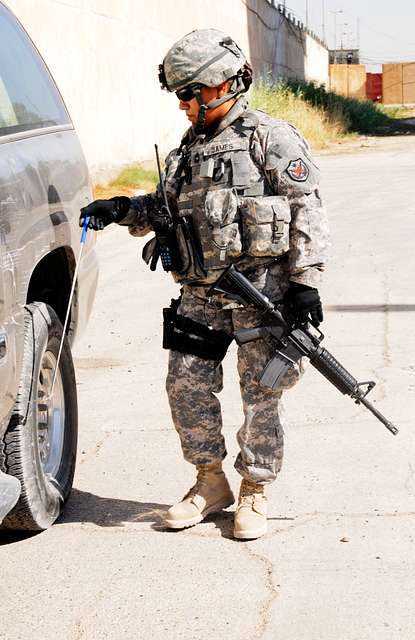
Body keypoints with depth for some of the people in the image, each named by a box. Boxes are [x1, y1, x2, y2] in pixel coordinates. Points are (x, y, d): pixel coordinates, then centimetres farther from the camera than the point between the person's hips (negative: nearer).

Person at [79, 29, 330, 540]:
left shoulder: (272, 139, -5)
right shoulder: (189, 148, 16)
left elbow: (306, 213, -8)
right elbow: (166, 209, 24)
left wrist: (305, 282, -13)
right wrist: (122, 210, 6)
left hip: (261, 290, -6)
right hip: (201, 292, 6)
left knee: (261, 395, 2)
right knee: (186, 386, 4)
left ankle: (254, 494, 15)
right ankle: (210, 484, 20)